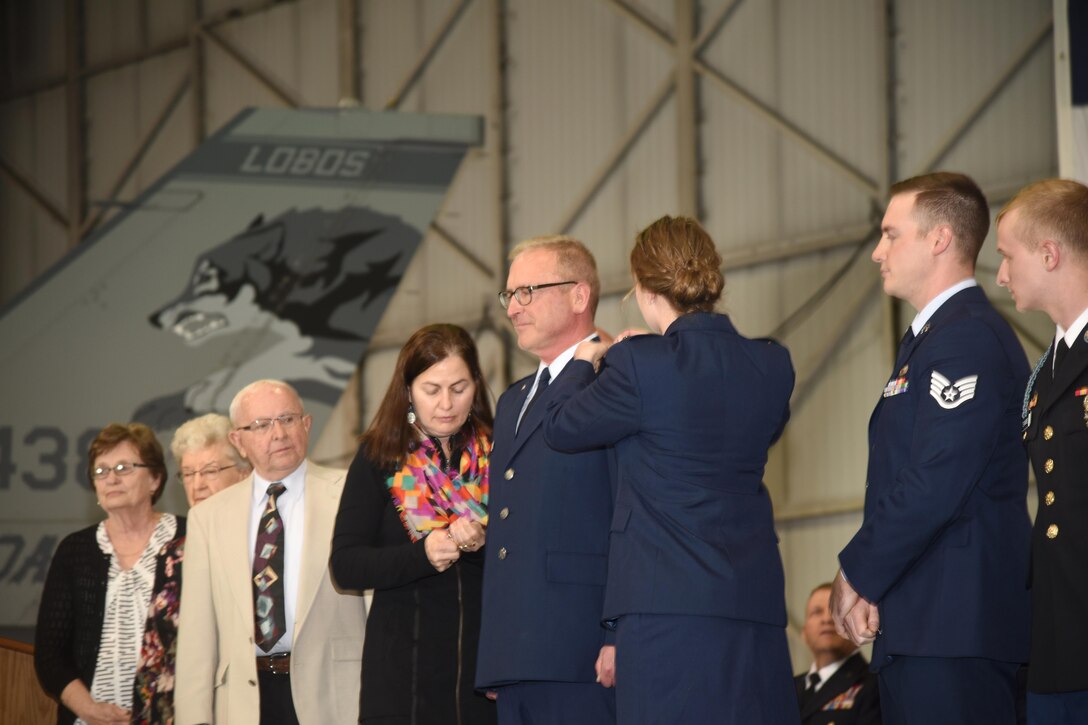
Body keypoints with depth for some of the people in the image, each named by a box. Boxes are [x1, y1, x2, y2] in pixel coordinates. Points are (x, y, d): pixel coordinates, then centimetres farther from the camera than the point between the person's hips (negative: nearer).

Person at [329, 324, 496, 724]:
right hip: (403, 666, -1)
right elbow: (345, 564, -1)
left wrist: (485, 544, -15)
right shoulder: (379, 459, 6)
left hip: (487, 660, 1)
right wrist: (423, 553, -17)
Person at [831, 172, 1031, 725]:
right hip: (920, 625, 10)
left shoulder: (970, 337, -11)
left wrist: (859, 574, -8)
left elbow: (934, 486, -19)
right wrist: (863, 576, 5)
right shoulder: (927, 337, 22)